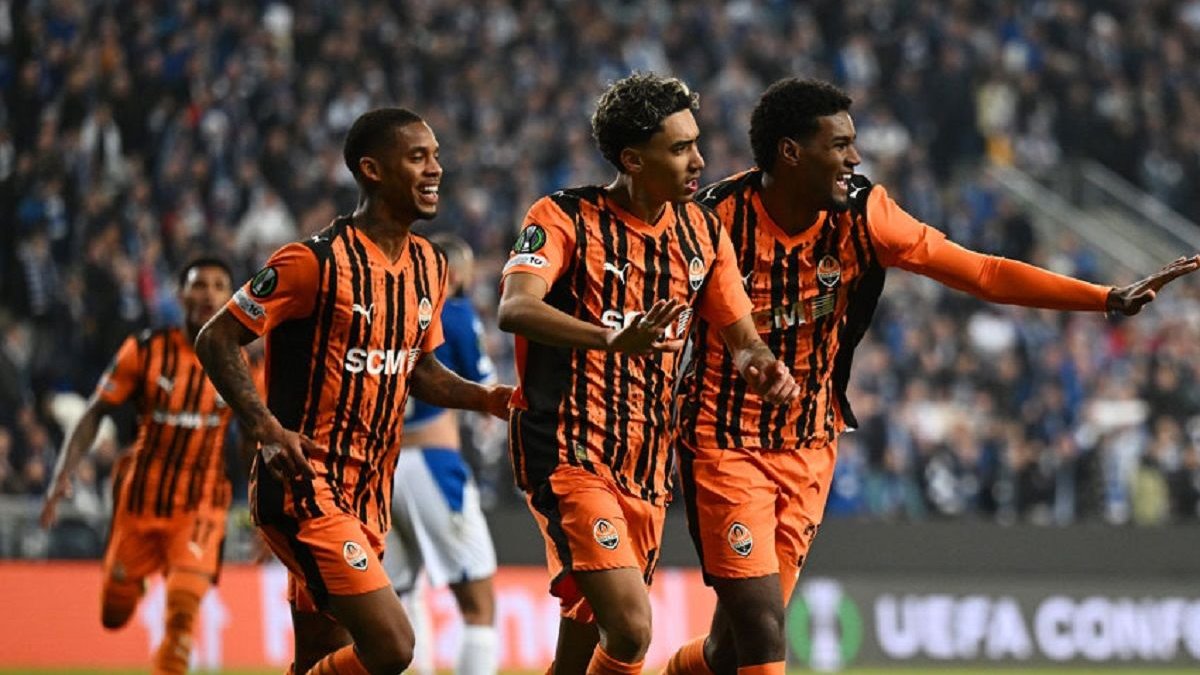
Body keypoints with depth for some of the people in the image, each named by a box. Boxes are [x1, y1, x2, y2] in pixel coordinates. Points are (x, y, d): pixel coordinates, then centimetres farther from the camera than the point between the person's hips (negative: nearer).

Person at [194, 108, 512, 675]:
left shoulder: (428, 266, 11)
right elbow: (215, 340, -9)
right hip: (305, 485, -8)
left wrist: (483, 398, 6)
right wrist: (268, 429, -21)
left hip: (367, 494, 8)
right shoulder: (317, 261, -13)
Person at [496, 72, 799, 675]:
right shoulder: (564, 217, -10)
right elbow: (515, 308, -27)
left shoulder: (703, 232, 8)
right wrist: (611, 339, -45)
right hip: (567, 456, -6)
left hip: (646, 462, 6)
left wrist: (761, 367, -13)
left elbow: (742, 338, 14)